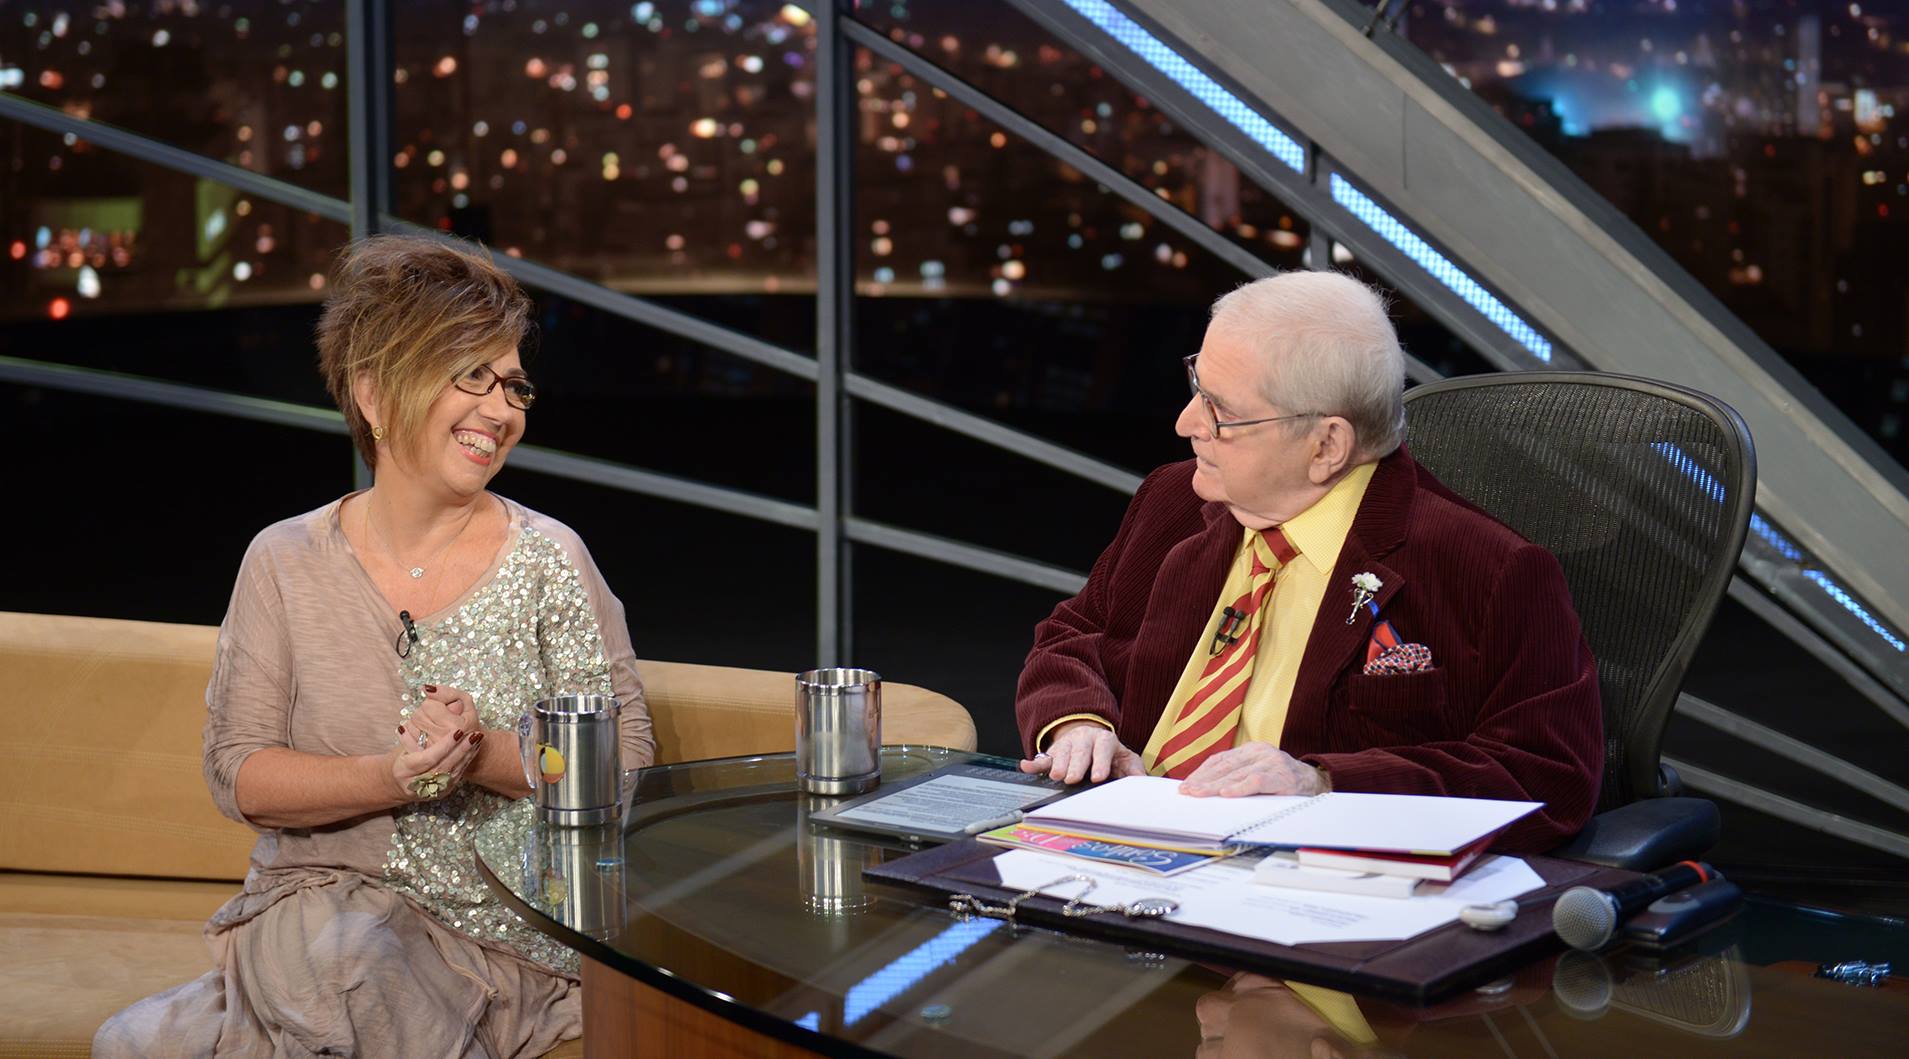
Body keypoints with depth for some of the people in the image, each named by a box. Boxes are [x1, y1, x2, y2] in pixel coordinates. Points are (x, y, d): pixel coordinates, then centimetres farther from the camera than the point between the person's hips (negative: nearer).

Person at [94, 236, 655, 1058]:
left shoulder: (548, 560, 0)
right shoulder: (285, 563, 4)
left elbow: (626, 763, -2)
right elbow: (237, 771, -1)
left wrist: (485, 756, -20)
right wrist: (389, 777, -19)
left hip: (503, 940, -2)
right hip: (316, 896, 3)